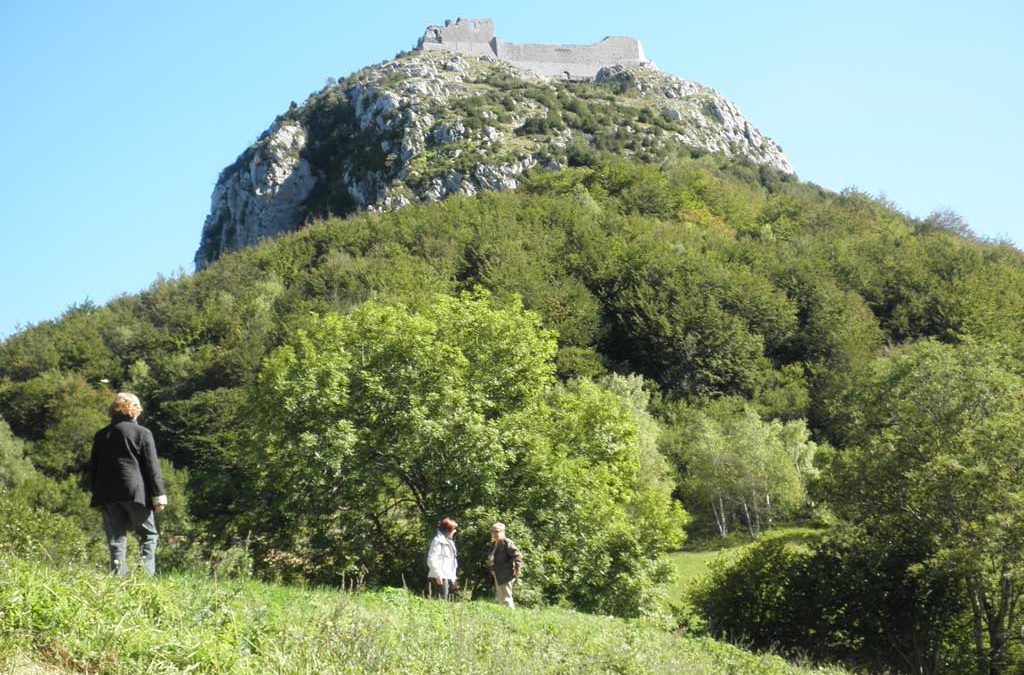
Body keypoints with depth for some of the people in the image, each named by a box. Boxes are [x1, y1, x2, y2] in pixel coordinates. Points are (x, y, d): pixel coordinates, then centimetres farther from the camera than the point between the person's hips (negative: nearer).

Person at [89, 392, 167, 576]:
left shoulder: (101, 435, 12)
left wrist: (97, 495, 21)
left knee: (116, 539, 7)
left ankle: (118, 574, 0)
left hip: (107, 494, 4)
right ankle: (147, 574, -9)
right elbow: (152, 466, -4)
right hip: (136, 492, -4)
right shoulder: (142, 433, -1)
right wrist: (159, 494, -2)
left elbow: (93, 467, 15)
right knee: (148, 535, 6)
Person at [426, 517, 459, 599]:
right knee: (442, 600, -13)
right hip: (441, 577, -9)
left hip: (448, 576, 9)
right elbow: (432, 559, -17)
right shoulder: (438, 540, -9)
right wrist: (438, 575, -20)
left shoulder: (449, 541, 20)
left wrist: (453, 578, 19)